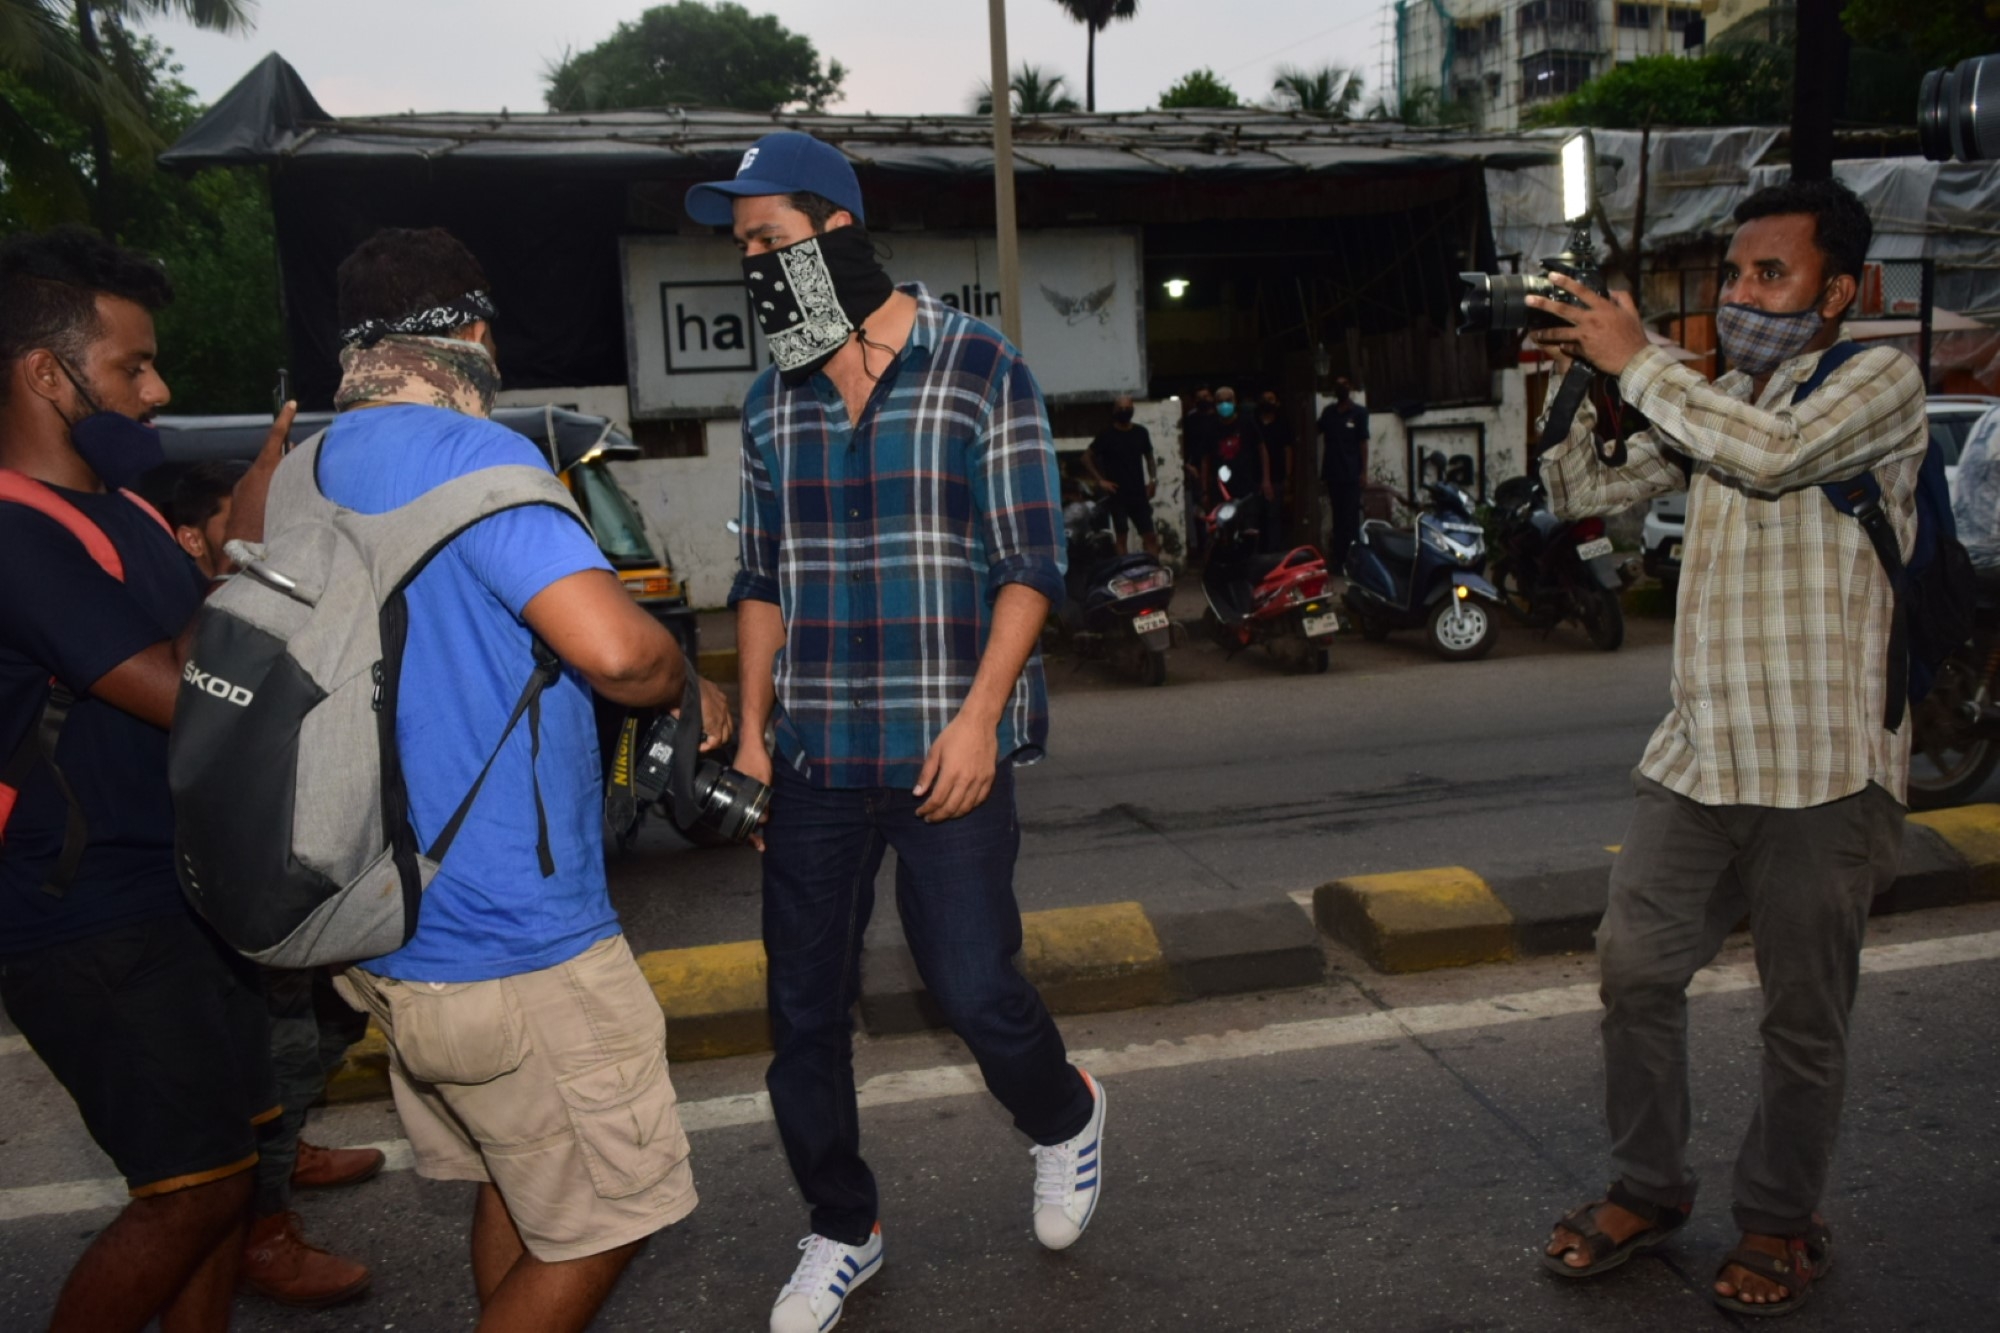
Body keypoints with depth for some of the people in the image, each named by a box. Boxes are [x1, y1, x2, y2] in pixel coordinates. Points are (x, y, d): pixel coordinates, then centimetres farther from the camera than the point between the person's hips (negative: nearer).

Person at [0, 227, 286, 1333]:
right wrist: (252, 535, -15)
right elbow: (180, 691, -23)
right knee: (193, 1188, -5)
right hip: (93, 928, -9)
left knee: (227, 1153, 15)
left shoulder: (122, 510, 12)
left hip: (179, 897, 9)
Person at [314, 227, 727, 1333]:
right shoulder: (470, 454, -19)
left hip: (390, 937, 9)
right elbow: (613, 644, -31)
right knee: (604, 1221, 8)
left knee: (516, 1187, 25)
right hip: (509, 941, -9)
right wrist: (690, 692, -11)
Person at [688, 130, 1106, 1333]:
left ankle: (1064, 1119, 32)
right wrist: (753, 730, 8)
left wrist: (979, 716, -14)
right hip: (812, 761, 5)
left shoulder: (981, 368, -3)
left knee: (973, 985, -3)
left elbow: (1031, 561, -5)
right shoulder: (773, 401, 11)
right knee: (805, 1011, 8)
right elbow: (765, 579, 15)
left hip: (946, 751, -4)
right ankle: (843, 1232, 30)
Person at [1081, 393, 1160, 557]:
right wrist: (1100, 480, -7)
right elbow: (1086, 458, 0)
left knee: (1150, 537, 1)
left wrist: (1153, 479, 3)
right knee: (1121, 538, 1)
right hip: (1117, 495, -3)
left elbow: (1149, 457, 18)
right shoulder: (1106, 434, -3)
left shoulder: (1141, 432, 7)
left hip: (1139, 494, 3)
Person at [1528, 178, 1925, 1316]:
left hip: (1825, 768, -5)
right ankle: (1649, 1189, 27)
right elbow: (1582, 492, 11)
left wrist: (1635, 359, -16)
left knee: (1804, 1019, 8)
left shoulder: (1881, 381, -4)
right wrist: (1570, 380, -2)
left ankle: (1782, 1224, 28)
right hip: (1702, 755, 6)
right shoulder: (1710, 405, 14)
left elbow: (1775, 453, -24)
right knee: (1635, 970, 8)